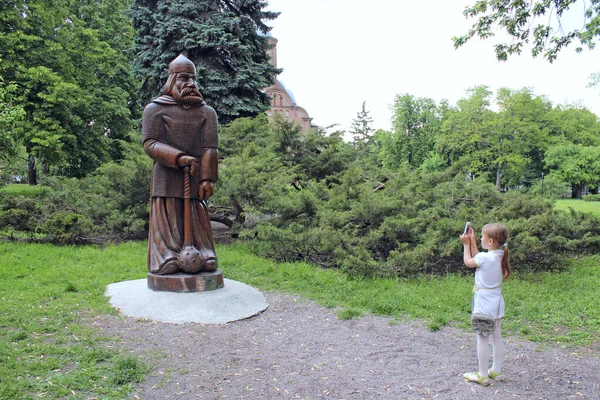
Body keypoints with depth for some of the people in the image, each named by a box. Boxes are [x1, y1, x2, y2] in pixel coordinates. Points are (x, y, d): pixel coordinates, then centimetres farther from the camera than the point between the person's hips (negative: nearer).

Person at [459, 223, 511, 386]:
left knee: (482, 339, 2)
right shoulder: (501, 255, 0)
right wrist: (472, 241, 13)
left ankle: (483, 375, 11)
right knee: (497, 337, 16)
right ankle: (496, 371, 29)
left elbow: (468, 262, -3)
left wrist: (466, 244, 8)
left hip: (483, 305, -8)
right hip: (497, 303, 8)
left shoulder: (484, 257, -22)